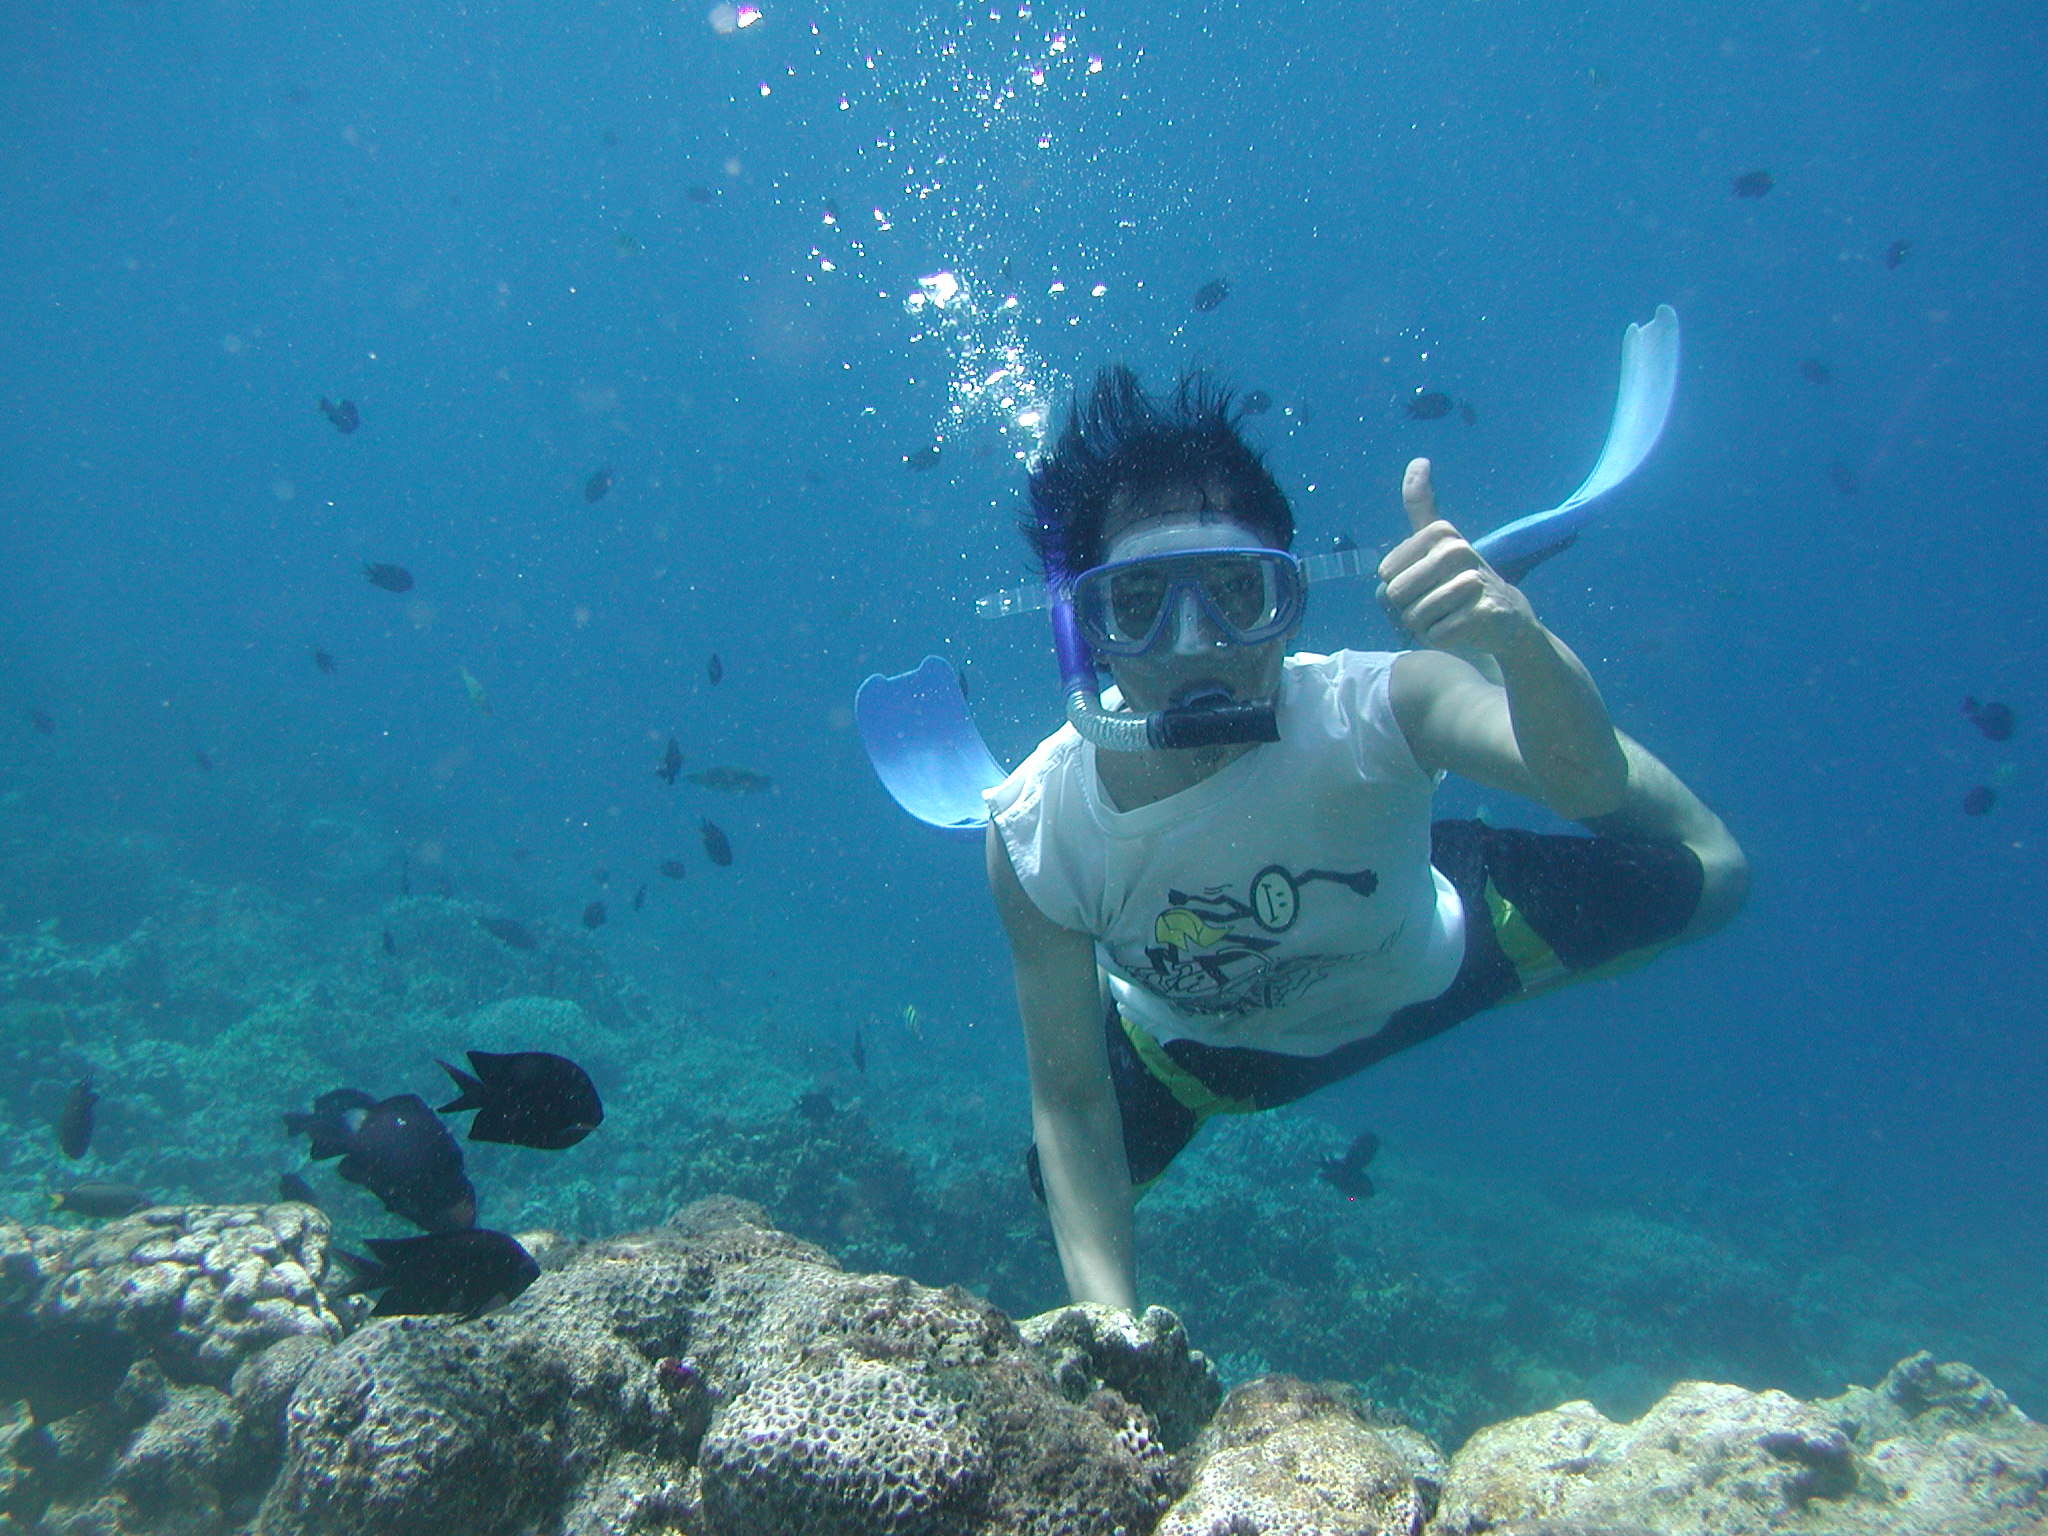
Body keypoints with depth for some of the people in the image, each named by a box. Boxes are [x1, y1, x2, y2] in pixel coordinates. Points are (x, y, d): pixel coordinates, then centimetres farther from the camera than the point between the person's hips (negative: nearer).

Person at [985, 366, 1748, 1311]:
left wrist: (1519, 639, -71)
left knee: (1699, 879, -1)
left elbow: (1586, 783, -52)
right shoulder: (1039, 834, -34)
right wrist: (1111, 1323, -34)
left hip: (1429, 955, 0)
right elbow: (1071, 1101, -27)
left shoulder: (1366, 710, -37)